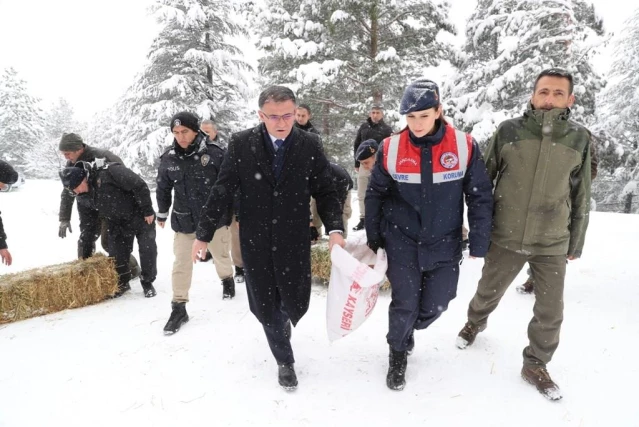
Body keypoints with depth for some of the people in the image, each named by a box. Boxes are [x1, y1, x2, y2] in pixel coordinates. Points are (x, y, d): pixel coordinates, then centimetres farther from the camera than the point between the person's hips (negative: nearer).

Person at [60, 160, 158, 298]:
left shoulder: (109, 172, -32)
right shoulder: (82, 197, -7)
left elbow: (140, 186, -28)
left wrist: (148, 210, -22)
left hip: (140, 216, -6)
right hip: (117, 223, 6)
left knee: (147, 249, -4)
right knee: (116, 254, 2)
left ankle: (148, 282, 14)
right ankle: (122, 283, 23)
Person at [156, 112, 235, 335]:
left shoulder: (215, 152, -16)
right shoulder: (168, 158, -5)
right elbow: (163, 188, 10)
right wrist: (162, 214, 20)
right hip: (184, 220, 2)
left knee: (221, 255, 18)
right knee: (181, 263, 4)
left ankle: (227, 279, 49)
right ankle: (178, 308, 17)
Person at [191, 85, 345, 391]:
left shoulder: (309, 145, -4)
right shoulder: (241, 143, -7)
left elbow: (325, 191, -1)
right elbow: (222, 191, -4)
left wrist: (334, 229, -14)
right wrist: (203, 234, -3)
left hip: (294, 240, 0)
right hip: (255, 240, 0)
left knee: (295, 304, 7)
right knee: (264, 307, 8)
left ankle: (281, 327, 46)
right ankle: (284, 360, 34)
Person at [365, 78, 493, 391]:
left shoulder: (464, 147, -9)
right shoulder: (390, 149, -9)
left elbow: (480, 196, -2)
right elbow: (375, 195, 2)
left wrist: (479, 244, -3)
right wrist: (373, 240, 5)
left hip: (445, 244, 1)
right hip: (402, 241, -1)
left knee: (434, 306, 8)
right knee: (405, 303, -2)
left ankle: (406, 331, 43)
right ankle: (398, 352, 28)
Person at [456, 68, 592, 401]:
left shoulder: (579, 139, -3)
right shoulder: (509, 131, -7)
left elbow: (581, 196, 7)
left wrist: (575, 243, 10)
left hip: (552, 244, 1)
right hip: (504, 239, -1)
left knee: (550, 313, 9)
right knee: (488, 294, 18)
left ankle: (535, 365, 33)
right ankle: (475, 323, 50)